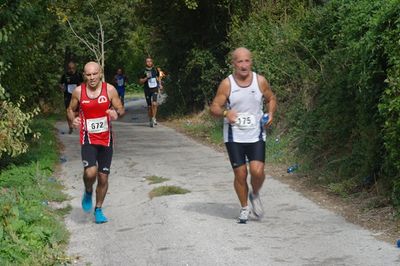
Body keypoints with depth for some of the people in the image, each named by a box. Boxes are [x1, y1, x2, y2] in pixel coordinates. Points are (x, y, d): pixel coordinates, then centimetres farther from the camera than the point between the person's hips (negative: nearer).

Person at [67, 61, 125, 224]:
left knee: (103, 177, 8)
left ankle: (98, 209, 28)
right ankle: (88, 192, 12)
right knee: (90, 172, -22)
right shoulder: (78, 91, -5)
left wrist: (117, 113, -23)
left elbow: (121, 109, 1)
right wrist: (73, 120, -12)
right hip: (88, 139, -1)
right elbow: (71, 109, 10)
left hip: (106, 139, 1)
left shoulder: (110, 90, -6)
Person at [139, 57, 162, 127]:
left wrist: (160, 84, 13)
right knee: (149, 106, 4)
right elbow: (140, 81, -1)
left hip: (155, 89, 0)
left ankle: (154, 118, -10)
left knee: (154, 103, -21)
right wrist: (146, 78, -16)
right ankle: (150, 120, 19)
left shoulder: (155, 70, 6)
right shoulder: (144, 71, -2)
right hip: (147, 90, 0)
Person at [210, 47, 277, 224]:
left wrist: (271, 114, -5)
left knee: (257, 171, -14)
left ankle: (255, 195, 19)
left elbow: (271, 99, 14)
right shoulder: (226, 84, -6)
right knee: (240, 174, 1)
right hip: (234, 136, -1)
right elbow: (214, 108, -4)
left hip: (256, 135, 1)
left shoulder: (260, 81, -1)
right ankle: (244, 208, 22)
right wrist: (225, 112, -25)